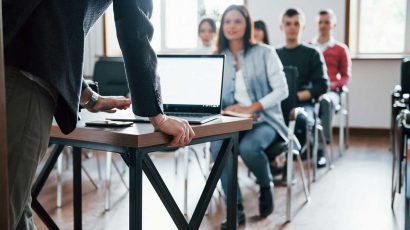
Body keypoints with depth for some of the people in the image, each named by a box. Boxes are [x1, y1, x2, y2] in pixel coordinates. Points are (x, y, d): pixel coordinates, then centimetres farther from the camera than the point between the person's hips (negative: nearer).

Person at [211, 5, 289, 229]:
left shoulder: (264, 52, -2)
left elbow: (282, 90, -8)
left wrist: (252, 108, -20)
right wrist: (224, 108, -18)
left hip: (264, 120, -3)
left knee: (248, 147, -34)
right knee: (217, 147, -29)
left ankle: (266, 186, 1)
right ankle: (236, 209, -17)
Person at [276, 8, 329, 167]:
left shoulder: (312, 54, 9)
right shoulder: (275, 54, 19)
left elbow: (322, 86, 1)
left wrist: (297, 95, -14)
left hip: (303, 104, -2)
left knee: (300, 119, -38)